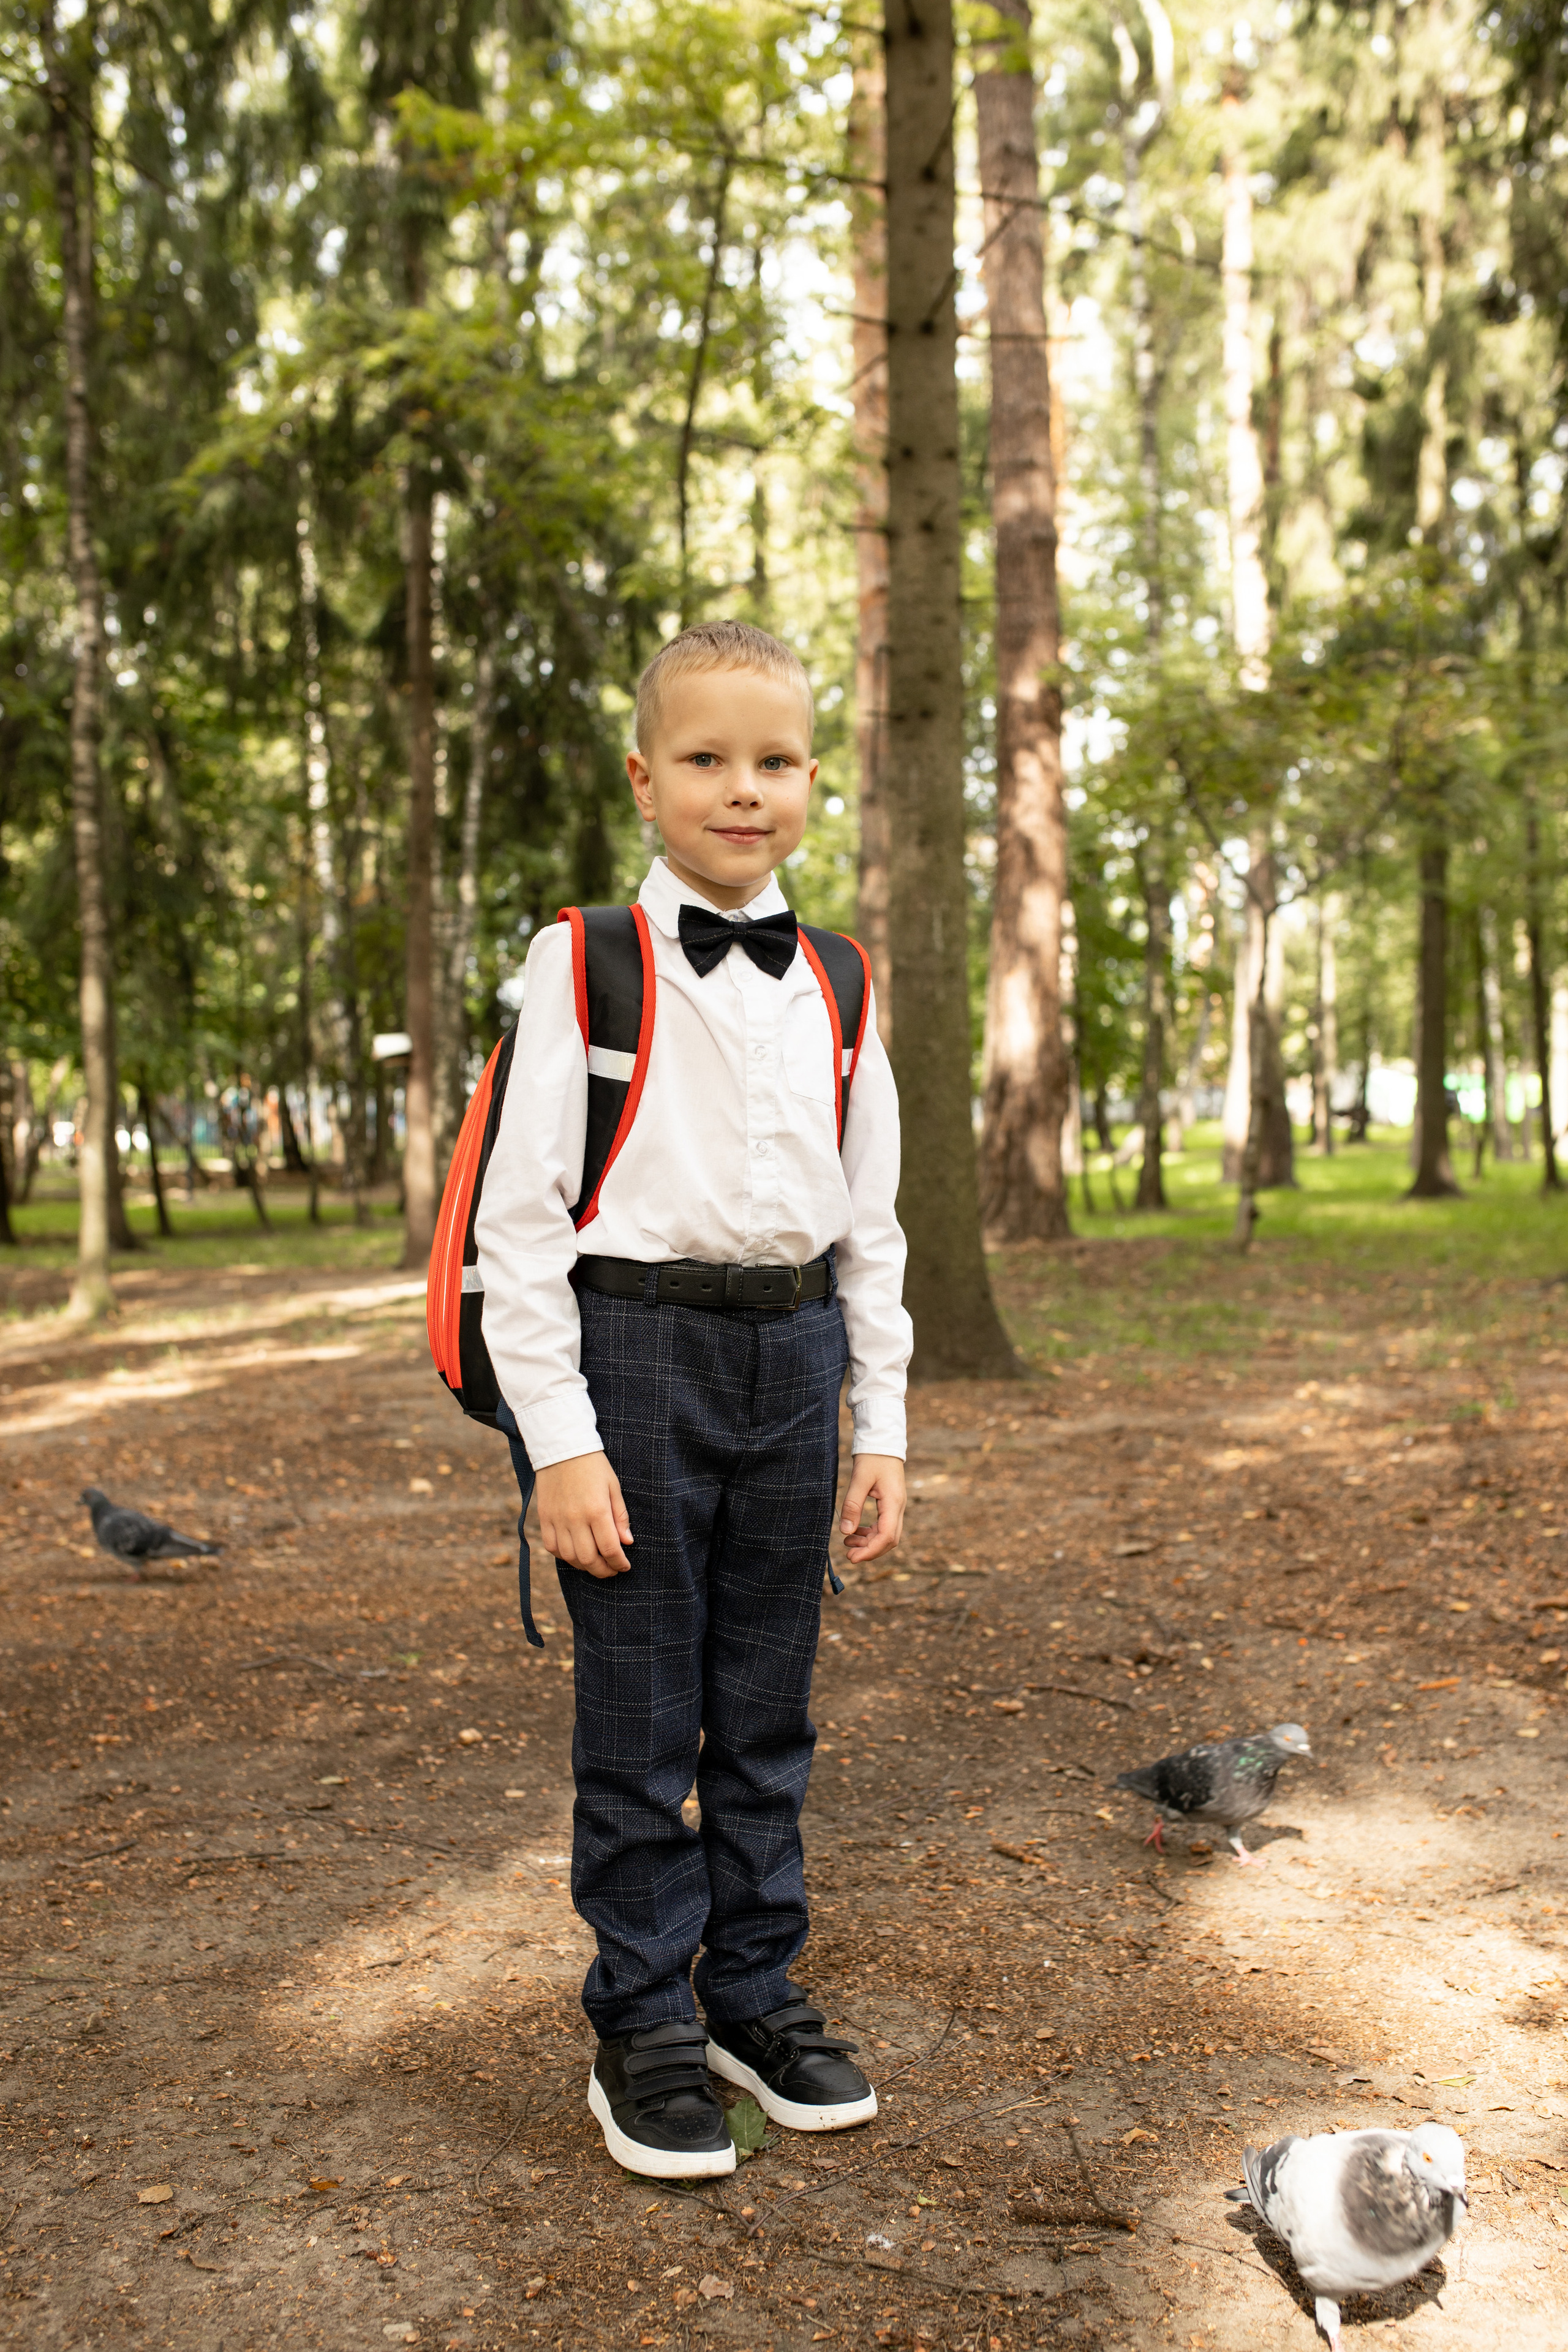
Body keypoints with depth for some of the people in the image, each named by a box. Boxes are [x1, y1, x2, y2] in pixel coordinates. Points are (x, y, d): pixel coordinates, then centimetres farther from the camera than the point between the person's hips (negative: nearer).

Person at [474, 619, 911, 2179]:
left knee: (767, 1709, 14)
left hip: (792, 1356, 4)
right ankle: (641, 2029, 21)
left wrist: (881, 1423, 10)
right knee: (641, 1717, 5)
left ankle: (754, 1993, 31)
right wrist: (560, 1437, -12)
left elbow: (871, 1217, 13)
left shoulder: (830, 985, 9)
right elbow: (520, 1208, -8)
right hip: (639, 1352, -4)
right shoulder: (585, 965, -5)